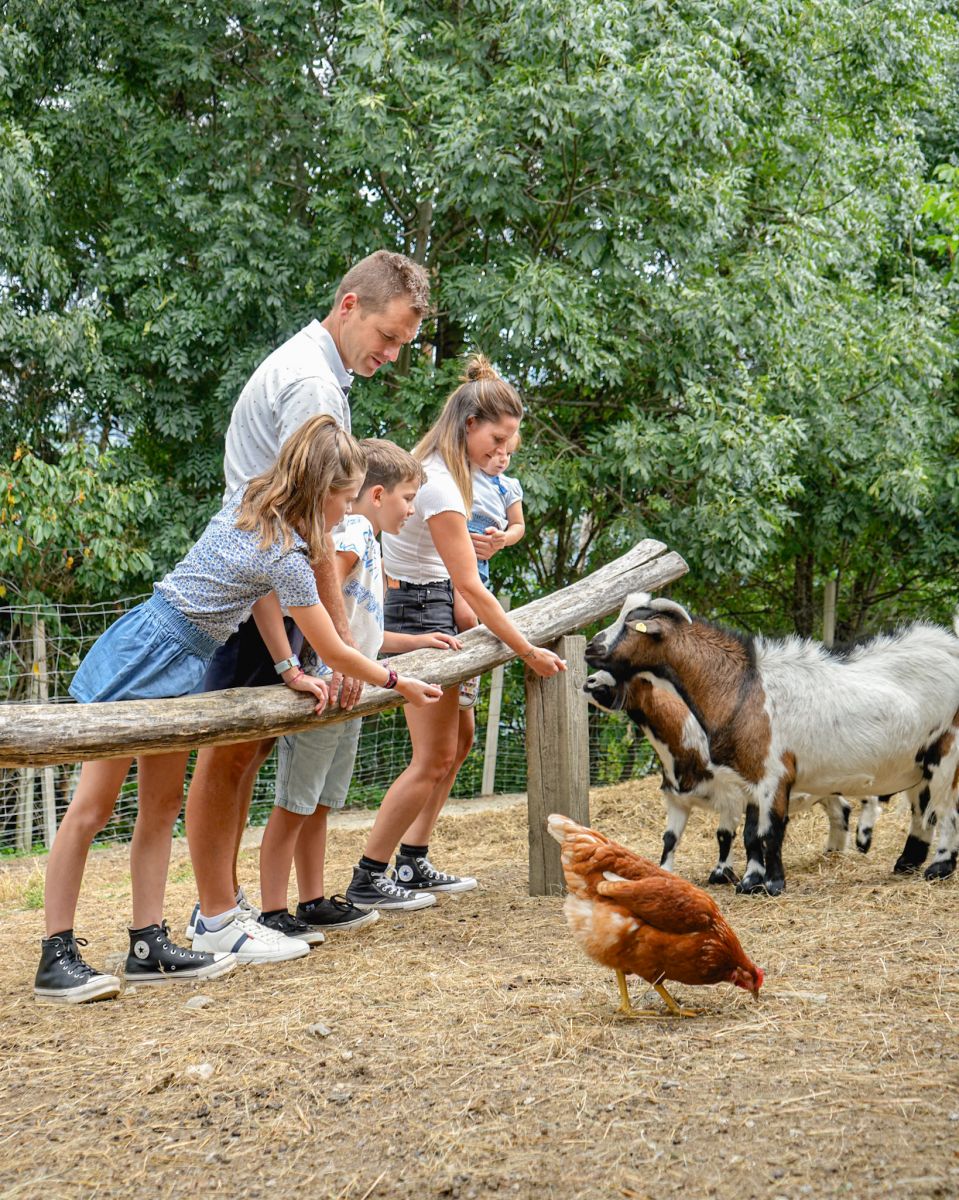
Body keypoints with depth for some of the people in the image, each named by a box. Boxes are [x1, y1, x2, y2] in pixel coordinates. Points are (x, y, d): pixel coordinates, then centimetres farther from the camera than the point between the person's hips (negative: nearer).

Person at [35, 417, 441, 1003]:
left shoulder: (251, 502, 5)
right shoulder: (286, 557, -18)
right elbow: (335, 652, -8)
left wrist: (291, 671, 10)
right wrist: (400, 683, 6)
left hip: (178, 666, 10)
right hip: (151, 657, -10)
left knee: (163, 807, 9)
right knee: (91, 810, -7)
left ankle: (150, 947, 13)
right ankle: (57, 958, -5)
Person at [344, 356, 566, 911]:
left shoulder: (430, 468, 8)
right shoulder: (439, 485, -22)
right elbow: (471, 587, -22)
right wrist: (527, 651, -18)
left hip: (426, 604, 11)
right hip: (421, 613, -11)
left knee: (459, 736, 16)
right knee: (434, 757, -8)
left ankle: (413, 864, 21)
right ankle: (367, 880, -2)